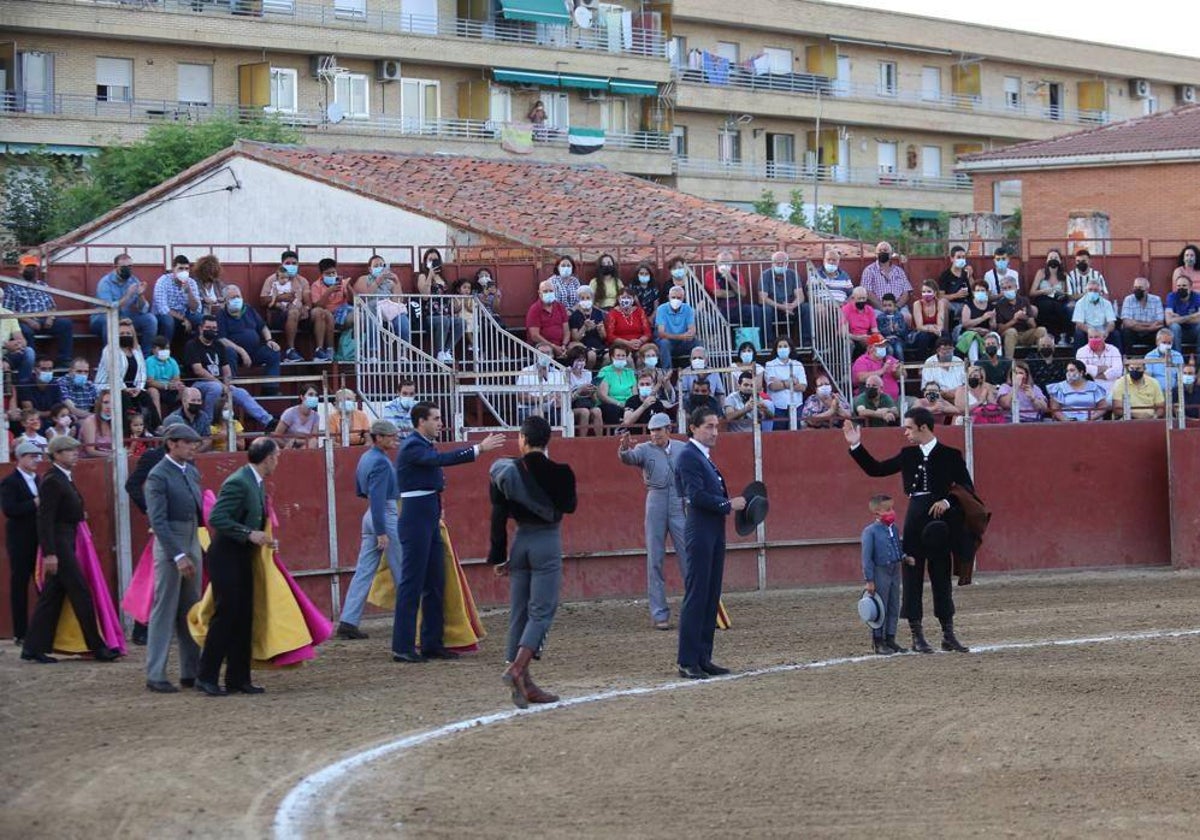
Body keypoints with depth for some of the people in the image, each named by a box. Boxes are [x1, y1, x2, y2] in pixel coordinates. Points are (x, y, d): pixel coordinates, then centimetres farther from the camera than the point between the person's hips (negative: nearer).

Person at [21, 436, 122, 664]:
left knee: (52, 596, 10)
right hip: (59, 542, -10)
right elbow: (45, 518, -19)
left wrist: (78, 516, 4)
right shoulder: (52, 481, -15)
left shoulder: (64, 478, 14)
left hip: (67, 541, 10)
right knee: (81, 594, -6)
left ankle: (33, 649, 13)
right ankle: (97, 647, -1)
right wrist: (49, 553, -23)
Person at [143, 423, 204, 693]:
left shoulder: (192, 471, 12)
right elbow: (158, 520, -16)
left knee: (190, 612, 11)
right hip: (170, 548, -8)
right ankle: (155, 676, 0)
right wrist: (178, 556, -20)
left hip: (193, 545, 8)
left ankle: (191, 672, 18)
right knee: (164, 611, -4)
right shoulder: (158, 476, -11)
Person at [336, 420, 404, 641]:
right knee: (402, 572, 1)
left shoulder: (365, 458, 14)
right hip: (386, 516, -9)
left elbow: (359, 491, 25)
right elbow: (377, 498, -22)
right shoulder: (381, 462, -16)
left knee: (364, 571, 4)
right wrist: (381, 532, -23)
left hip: (371, 516, 9)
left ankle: (348, 621, -2)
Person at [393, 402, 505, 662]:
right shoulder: (412, 446, -14)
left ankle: (431, 643, 16)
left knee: (435, 582, 11)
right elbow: (441, 459, -29)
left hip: (429, 520, 10)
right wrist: (479, 449, -34)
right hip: (415, 521, -10)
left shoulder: (422, 445, 16)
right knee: (412, 582, -8)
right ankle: (402, 648, -6)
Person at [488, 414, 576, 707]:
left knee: (519, 613, 9)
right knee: (542, 611, -3)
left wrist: (498, 557, 9)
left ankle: (524, 684, 9)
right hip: (547, 543, -4)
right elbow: (570, 506, 5)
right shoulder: (559, 472, -10)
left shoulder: (505, 472, -2)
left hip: (519, 542, 4)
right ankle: (517, 669, -22)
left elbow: (498, 516, 1)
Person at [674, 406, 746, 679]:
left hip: (714, 532, 10)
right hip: (699, 531, -10)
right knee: (696, 597, -8)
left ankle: (703, 658, 14)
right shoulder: (688, 456, -10)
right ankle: (687, 662, -6)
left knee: (711, 597, 10)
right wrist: (728, 504, -16)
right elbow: (696, 495, -20)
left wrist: (732, 503, 4)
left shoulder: (705, 457, 20)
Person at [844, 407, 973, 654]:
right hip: (914, 522, 2)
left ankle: (948, 635, 15)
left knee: (942, 579, 6)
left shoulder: (950, 455, -1)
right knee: (912, 579, 2)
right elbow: (875, 469, 12)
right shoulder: (908, 455, 8)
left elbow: (967, 488, -2)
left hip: (939, 522, -2)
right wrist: (856, 447, 4)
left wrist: (948, 501, -19)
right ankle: (917, 636, 7)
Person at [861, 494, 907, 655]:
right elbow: (867, 557, -13)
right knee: (880, 609, -1)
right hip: (880, 572, -7)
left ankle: (890, 639, 18)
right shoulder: (870, 531, -13)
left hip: (894, 571, 7)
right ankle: (878, 641, 8)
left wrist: (905, 557, -3)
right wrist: (869, 580, -15)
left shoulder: (893, 529, 7)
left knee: (894, 607, 10)